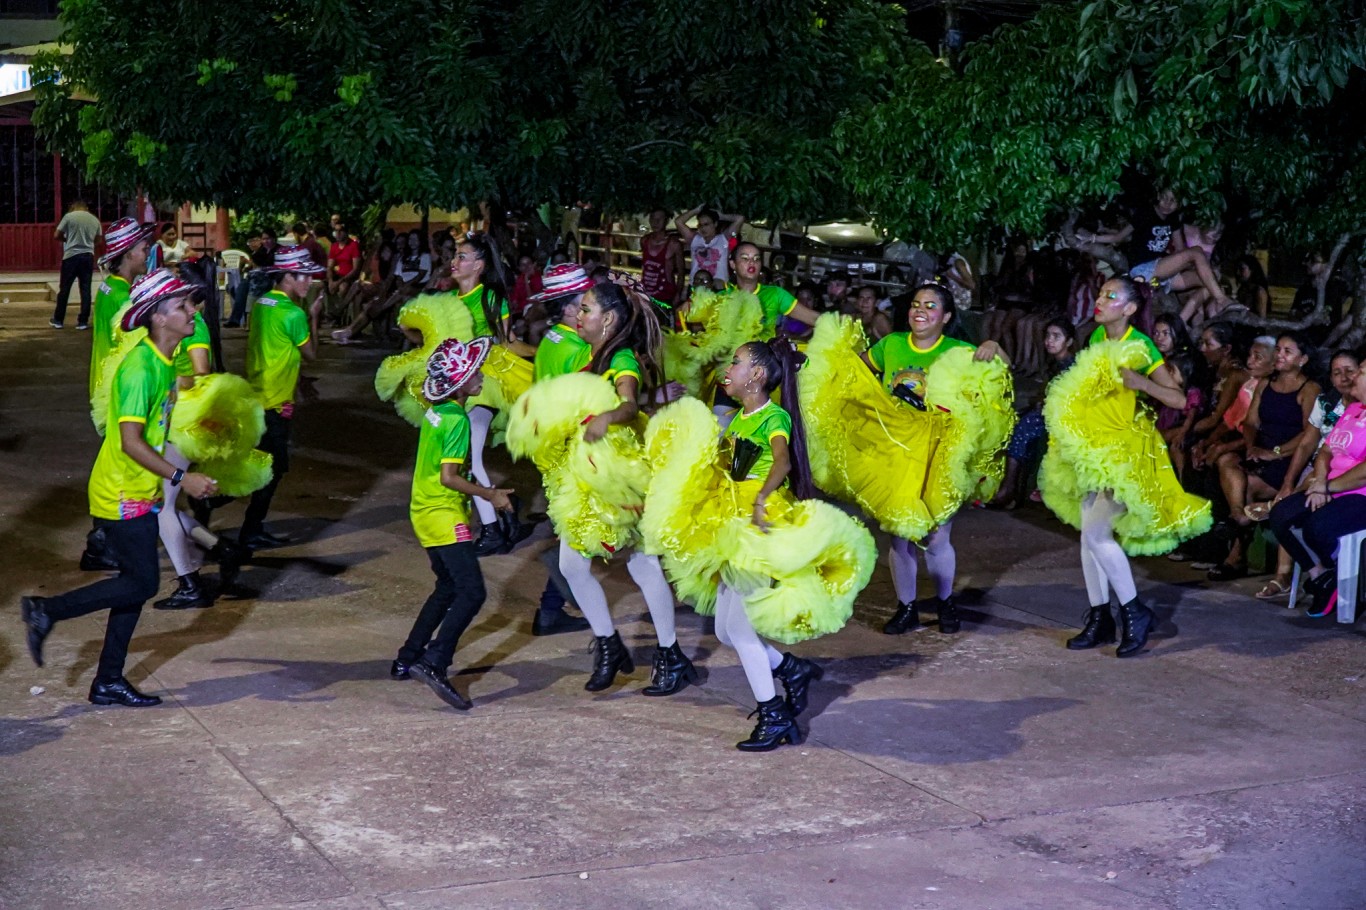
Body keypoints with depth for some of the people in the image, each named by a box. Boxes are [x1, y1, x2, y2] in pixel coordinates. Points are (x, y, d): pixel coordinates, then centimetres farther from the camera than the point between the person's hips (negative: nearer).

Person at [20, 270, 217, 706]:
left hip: (141, 494, 9)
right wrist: (181, 478, -26)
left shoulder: (164, 361, 8)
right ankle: (47, 610, 7)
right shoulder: (139, 368, -22)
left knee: (137, 584, 11)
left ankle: (109, 683, 19)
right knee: (141, 584, -6)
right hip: (122, 496, -9)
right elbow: (130, 441, -26)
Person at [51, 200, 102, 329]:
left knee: (64, 289, 6)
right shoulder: (95, 220, 8)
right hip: (88, 256, 3)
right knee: (85, 289, 6)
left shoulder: (69, 216, -3)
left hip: (71, 256, -3)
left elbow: (56, 235, -2)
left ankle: (58, 320, 13)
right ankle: (83, 321, 4)